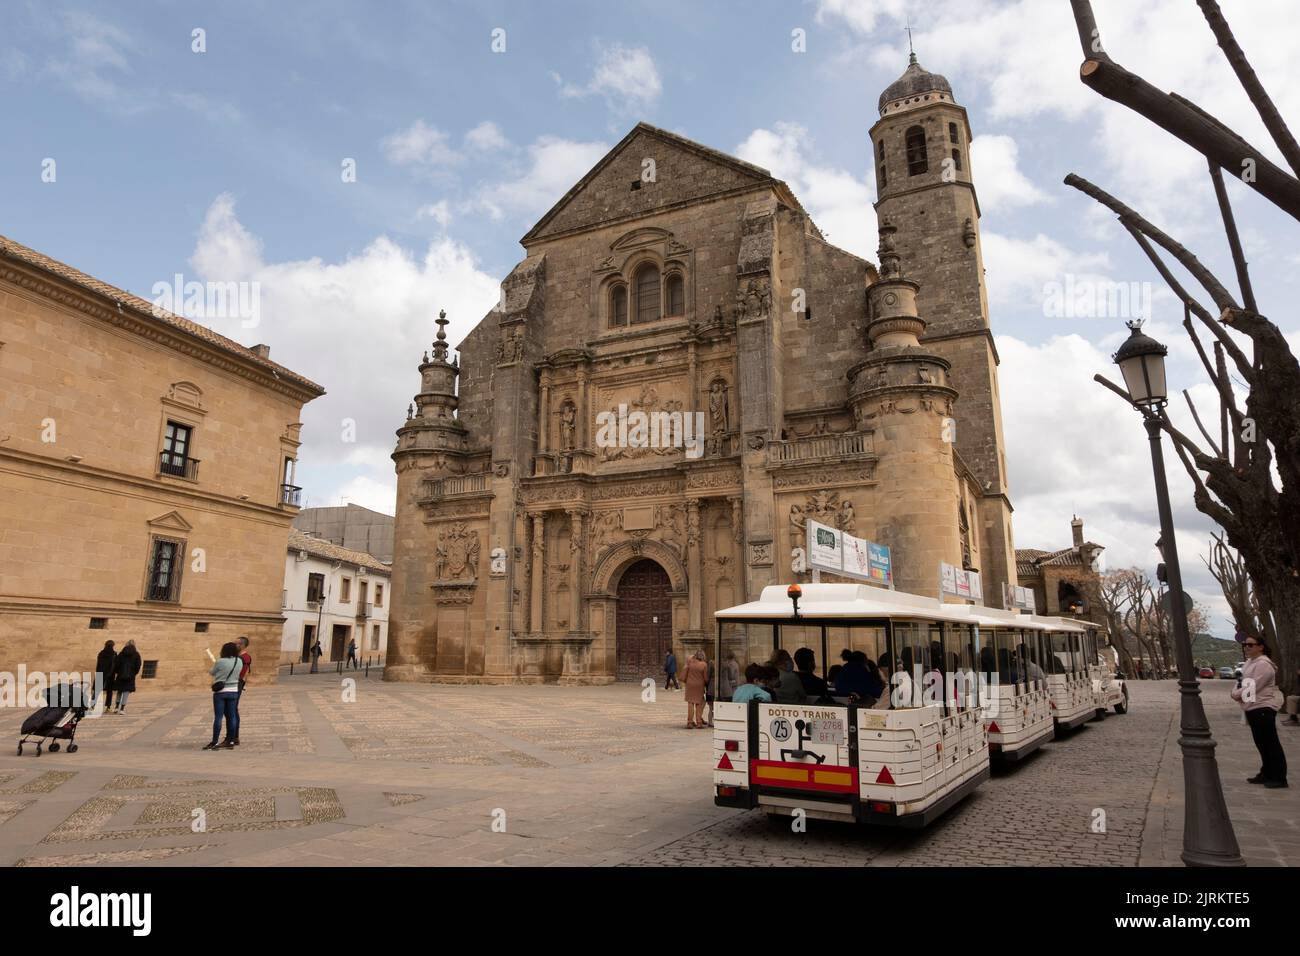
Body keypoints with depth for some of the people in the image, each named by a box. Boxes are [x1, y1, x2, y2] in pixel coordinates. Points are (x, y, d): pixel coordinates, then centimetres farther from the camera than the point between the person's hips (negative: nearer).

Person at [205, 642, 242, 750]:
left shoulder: (221, 662, -13)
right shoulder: (239, 662, -1)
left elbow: (212, 672, 3)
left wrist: (210, 669, 27)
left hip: (220, 692, -4)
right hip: (233, 691, 4)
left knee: (218, 717, -1)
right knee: (231, 716, 7)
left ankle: (214, 742, 2)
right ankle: (230, 741, 10)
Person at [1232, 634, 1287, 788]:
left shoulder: (1263, 664, -16)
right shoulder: (1250, 662, 15)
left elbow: (1253, 687, -21)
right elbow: (1242, 682, 20)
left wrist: (1236, 694, -9)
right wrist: (1237, 692, 1)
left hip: (1263, 708, -10)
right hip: (1252, 708, 10)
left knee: (1271, 743, -4)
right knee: (1261, 744, 16)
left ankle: (1279, 777, 2)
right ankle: (1267, 774, 24)